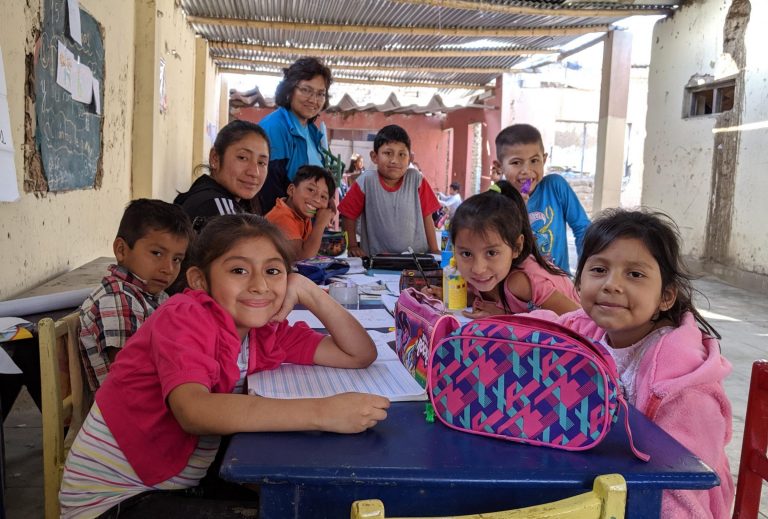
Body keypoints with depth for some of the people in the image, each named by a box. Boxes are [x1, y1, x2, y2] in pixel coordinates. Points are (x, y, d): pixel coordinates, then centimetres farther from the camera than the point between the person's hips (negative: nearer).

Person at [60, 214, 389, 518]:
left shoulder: (266, 330, -2)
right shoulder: (184, 317, -21)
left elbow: (360, 356, -3)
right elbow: (194, 411, -40)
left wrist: (306, 290, -13)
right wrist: (321, 412, -46)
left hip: (183, 487, 7)